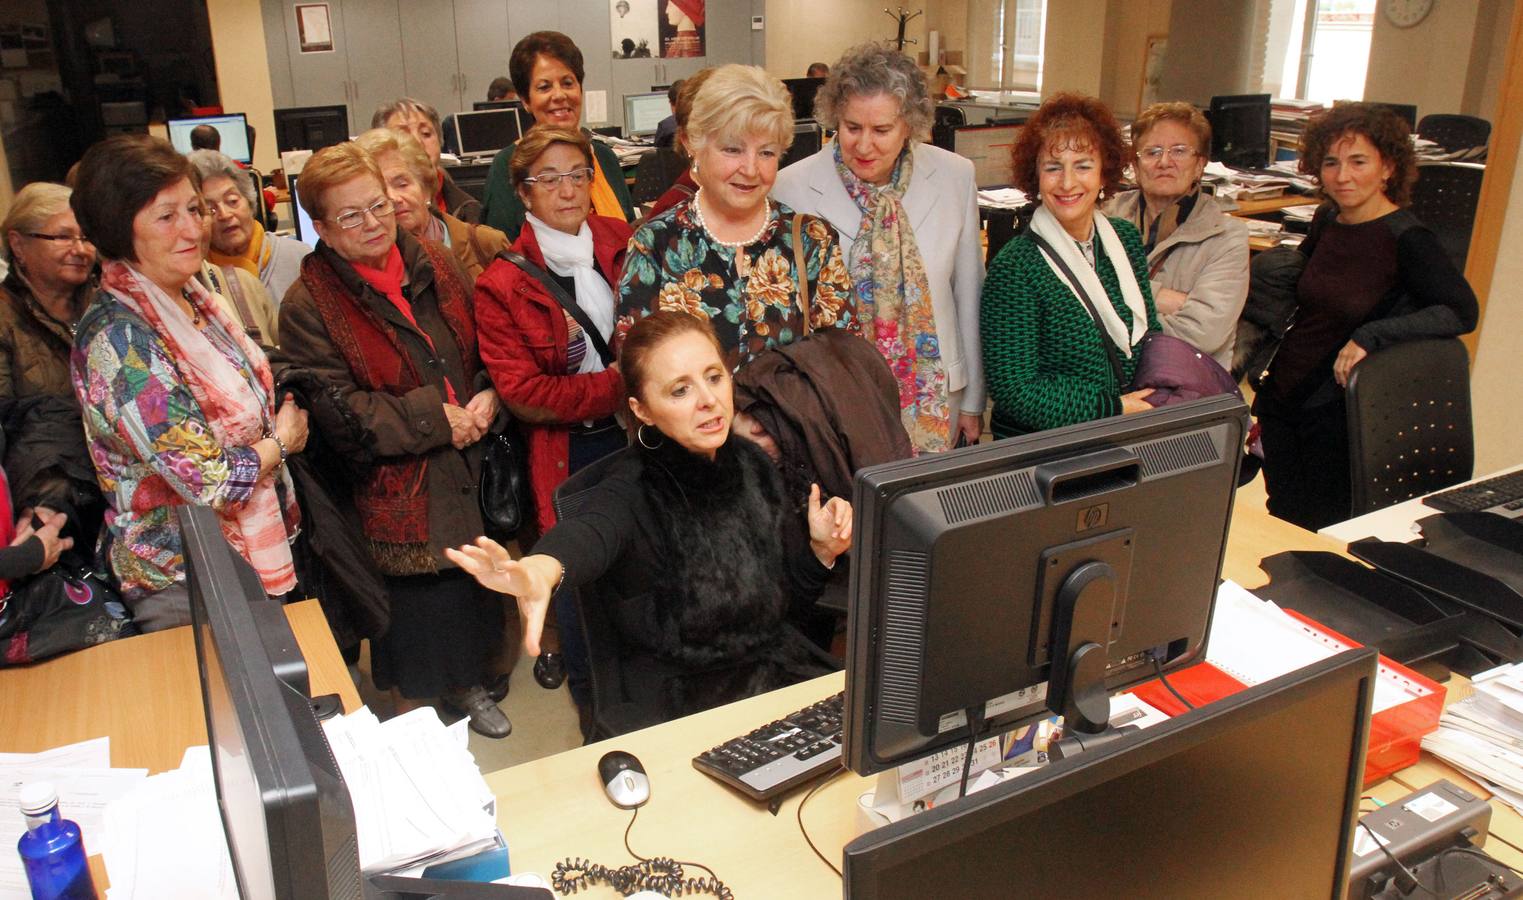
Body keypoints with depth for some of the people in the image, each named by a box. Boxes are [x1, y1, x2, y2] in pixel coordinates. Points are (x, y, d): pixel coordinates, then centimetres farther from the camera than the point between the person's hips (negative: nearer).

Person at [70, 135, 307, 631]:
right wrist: (283, 440, -8)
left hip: (255, 552, 8)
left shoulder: (190, 296, 1)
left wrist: (284, 419, -3)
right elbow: (210, 481, -25)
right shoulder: (119, 338, -25)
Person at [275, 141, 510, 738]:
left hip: (469, 471, 5)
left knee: (472, 586, 19)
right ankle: (411, 712, 35)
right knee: (413, 605, 9)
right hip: (396, 493, -5)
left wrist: (488, 397, -9)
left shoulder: (436, 267, 5)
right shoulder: (309, 307, -11)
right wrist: (435, 419, -21)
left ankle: (465, 683, 45)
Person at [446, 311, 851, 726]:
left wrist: (821, 549, -10)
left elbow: (790, 594, 10)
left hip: (780, 661, 6)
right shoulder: (635, 488, -17)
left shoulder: (752, 463, 0)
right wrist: (542, 568, -65)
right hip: (684, 694, -5)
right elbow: (594, 530, -43)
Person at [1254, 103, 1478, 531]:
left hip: (1335, 414, -6)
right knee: (1280, 527, 14)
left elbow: (1463, 311, -23)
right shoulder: (1327, 221, 4)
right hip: (1282, 399, 6)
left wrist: (1371, 336, -32)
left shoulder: (1405, 239, -15)